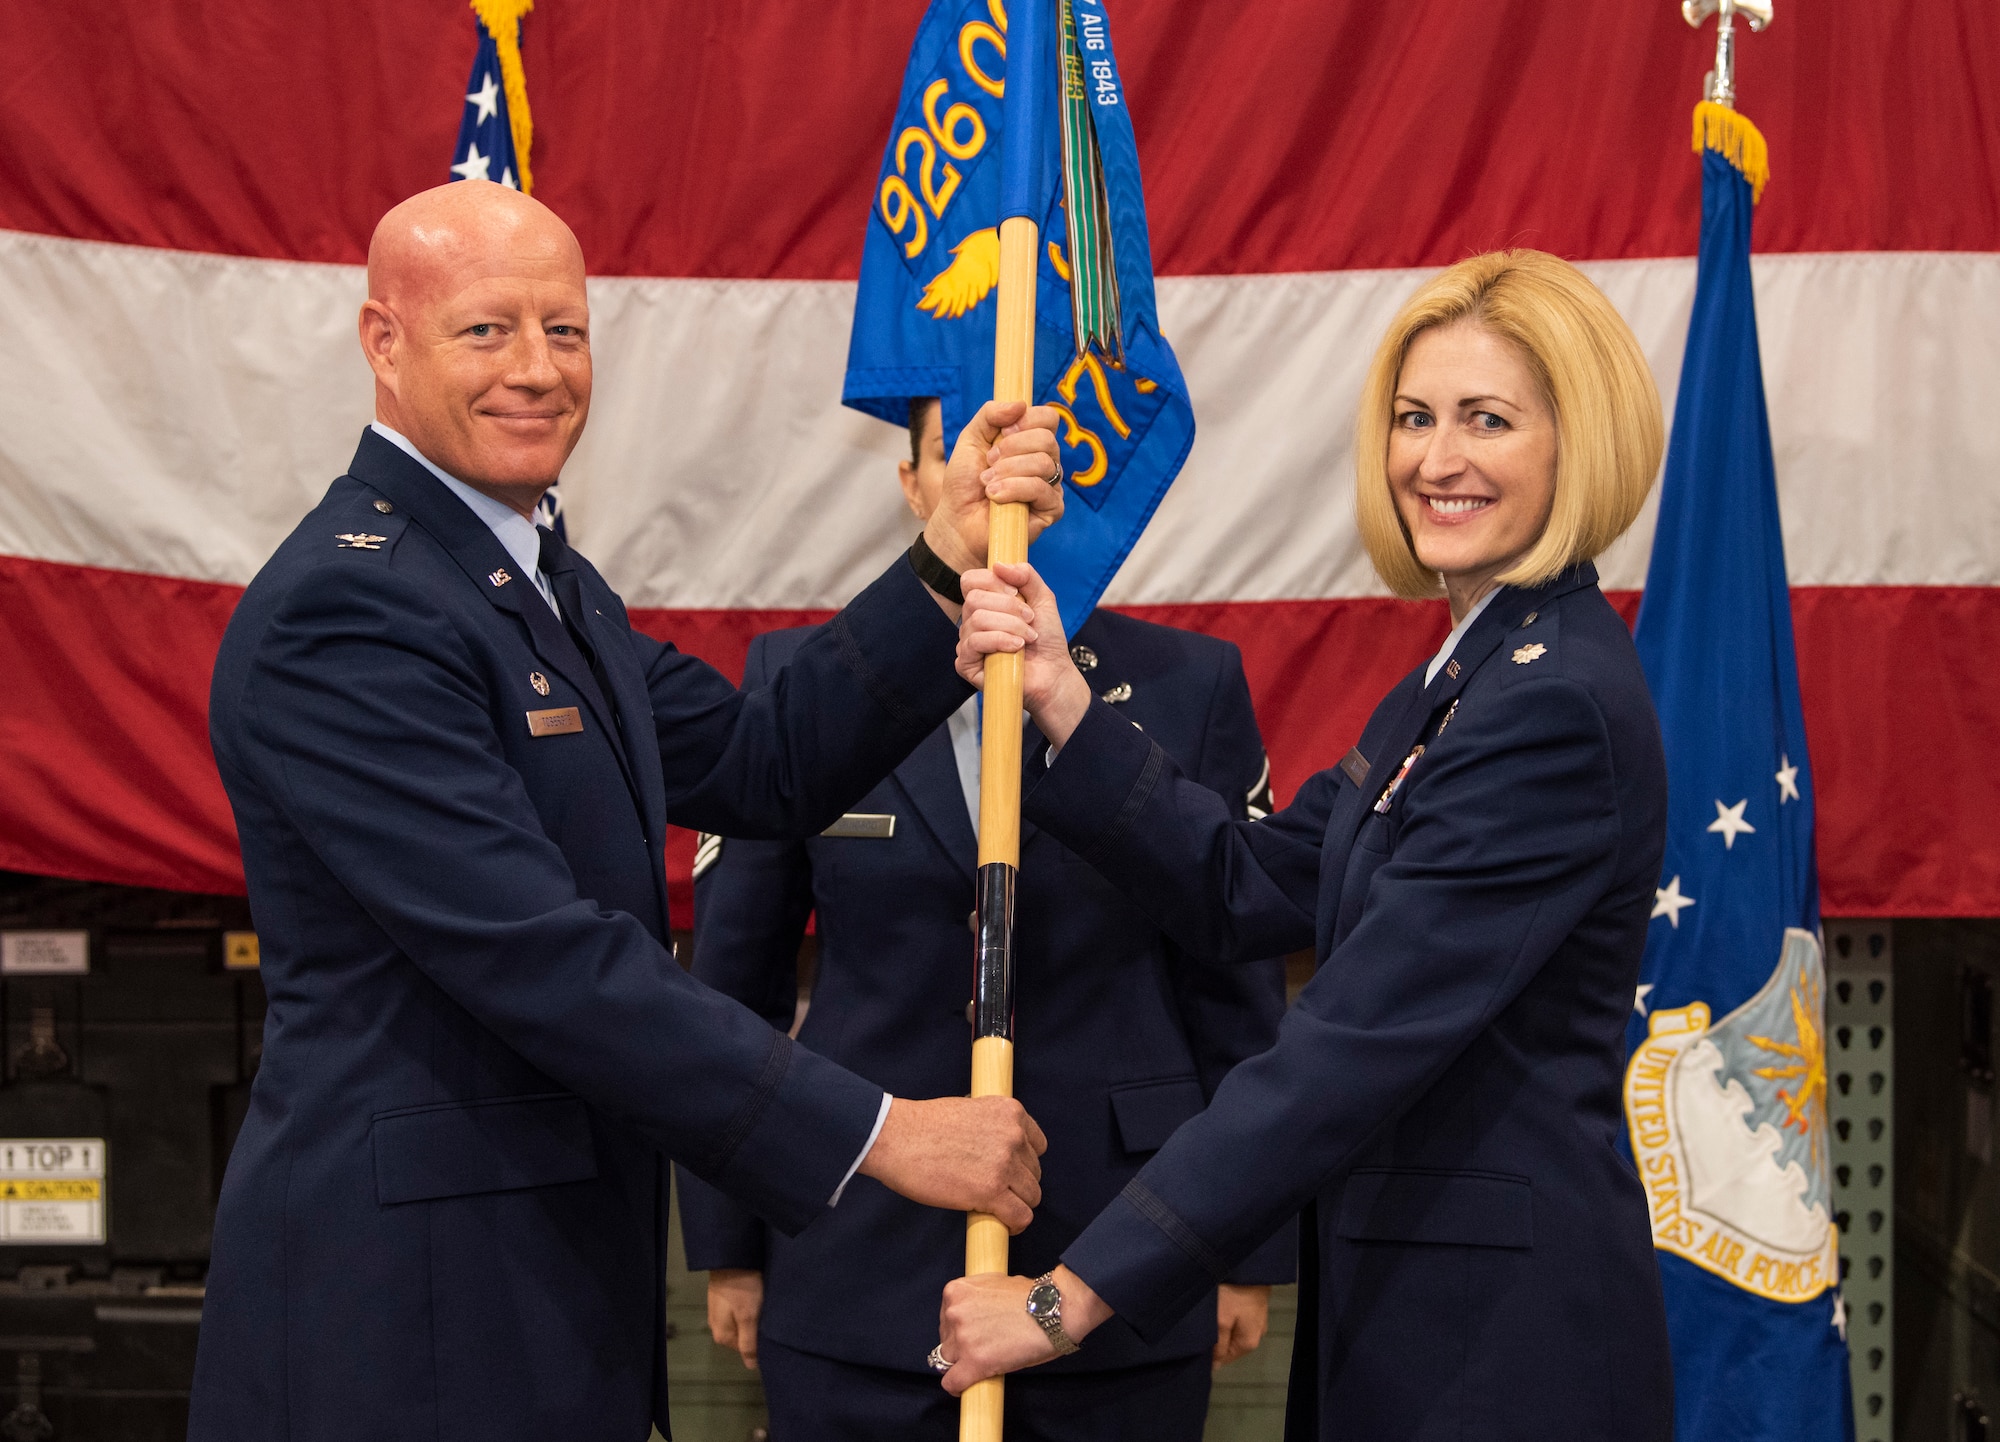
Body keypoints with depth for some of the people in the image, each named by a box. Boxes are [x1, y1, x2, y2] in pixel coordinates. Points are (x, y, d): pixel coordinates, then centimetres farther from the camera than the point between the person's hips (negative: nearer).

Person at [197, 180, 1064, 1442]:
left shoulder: (545, 581, 14)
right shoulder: (343, 611, -19)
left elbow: (762, 767, 7)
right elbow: (537, 958, -24)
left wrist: (949, 569, -5)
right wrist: (874, 1133, -22)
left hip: (558, 1271, 9)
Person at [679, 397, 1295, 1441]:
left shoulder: (1191, 687, 1)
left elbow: (1236, 978, 4)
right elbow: (736, 976, 6)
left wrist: (1249, 1249, 5)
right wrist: (728, 1243, 6)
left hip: (1121, 1276, 0)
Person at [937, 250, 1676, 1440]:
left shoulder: (1558, 704, -20)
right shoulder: (1464, 677, 12)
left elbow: (1358, 1045, -25)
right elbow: (1247, 889, 10)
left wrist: (1075, 1295, -23)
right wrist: (1061, 705, -2)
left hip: (1506, 1340, -9)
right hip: (1406, 1296, 9)